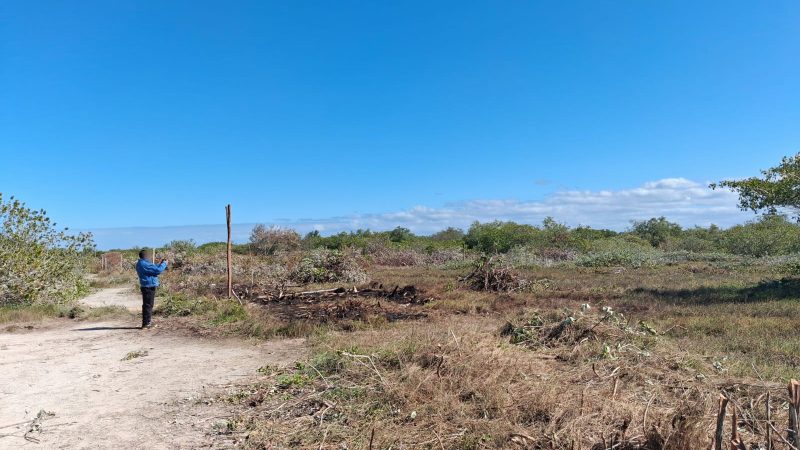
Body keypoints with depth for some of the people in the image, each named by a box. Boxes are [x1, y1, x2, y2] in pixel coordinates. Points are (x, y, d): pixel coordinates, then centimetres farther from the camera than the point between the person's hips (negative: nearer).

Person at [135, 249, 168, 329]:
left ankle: (148, 322, 23)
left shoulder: (140, 264, 15)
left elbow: (153, 269, 22)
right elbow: (158, 270, -19)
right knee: (148, 305, -6)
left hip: (146, 286, 11)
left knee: (147, 305, 16)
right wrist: (164, 263, -5)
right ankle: (146, 324, -4)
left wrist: (160, 263, 15)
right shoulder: (145, 264, -18)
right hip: (149, 286, -11)